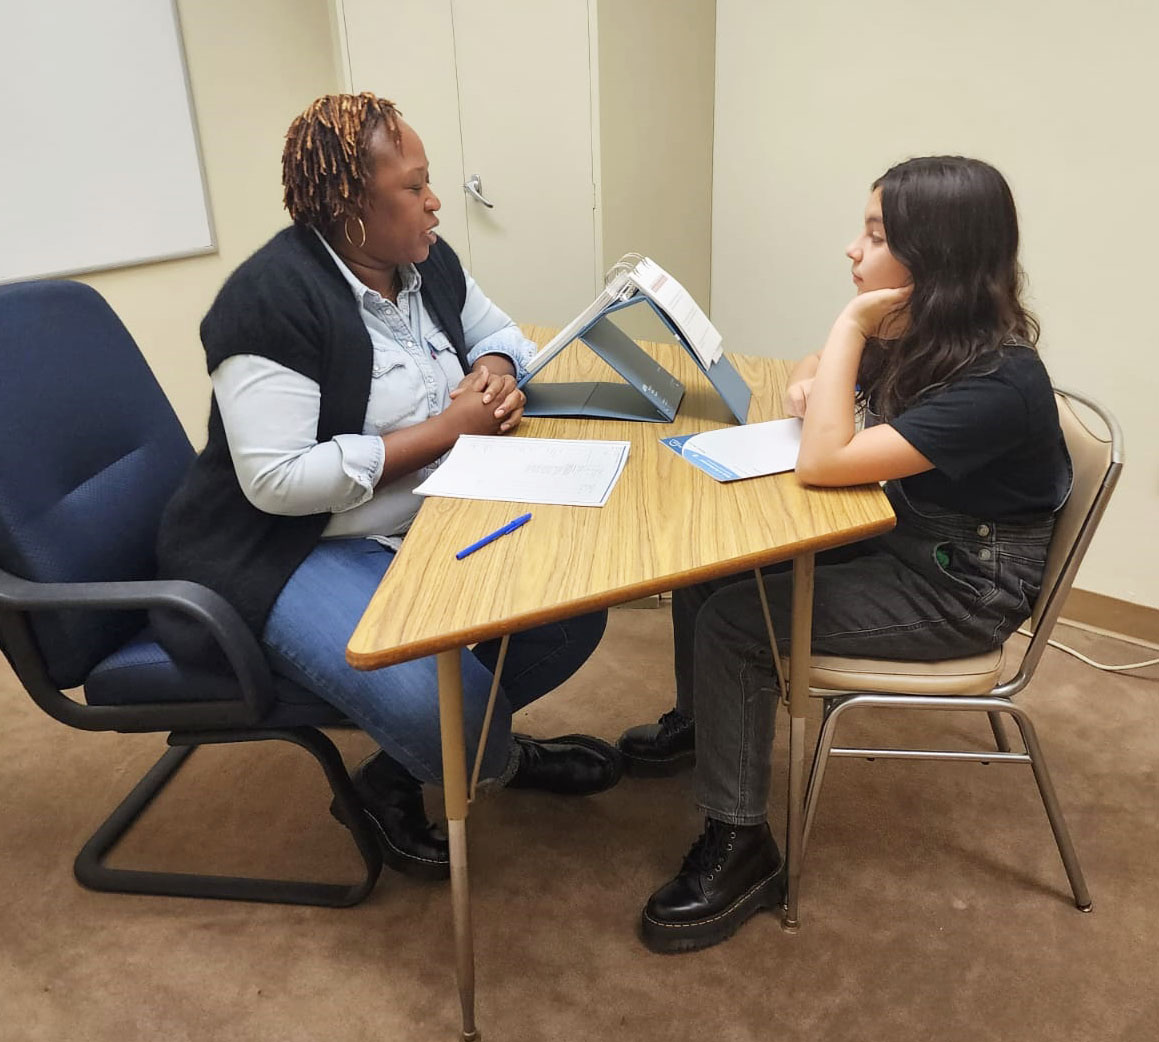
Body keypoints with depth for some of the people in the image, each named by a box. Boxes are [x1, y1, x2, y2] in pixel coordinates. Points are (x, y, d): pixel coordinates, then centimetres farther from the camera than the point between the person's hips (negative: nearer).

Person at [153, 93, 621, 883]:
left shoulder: (426, 261, 3)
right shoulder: (273, 299, -21)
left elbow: (497, 331, 19)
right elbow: (278, 479, -26)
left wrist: (496, 375, -7)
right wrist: (444, 430, -23)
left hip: (427, 521, 8)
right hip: (295, 551, -8)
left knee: (573, 607, -8)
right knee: (441, 705, -29)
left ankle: (401, 771, 10)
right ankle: (503, 761, 12)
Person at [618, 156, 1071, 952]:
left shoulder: (997, 381, -28)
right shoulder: (915, 336, -3)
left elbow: (826, 462, -34)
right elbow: (816, 375, 17)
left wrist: (850, 326, -27)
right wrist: (810, 384, -7)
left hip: (963, 588, -8)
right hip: (898, 539, 8)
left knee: (732, 621, -19)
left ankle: (743, 849, -4)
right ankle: (700, 720, 25)